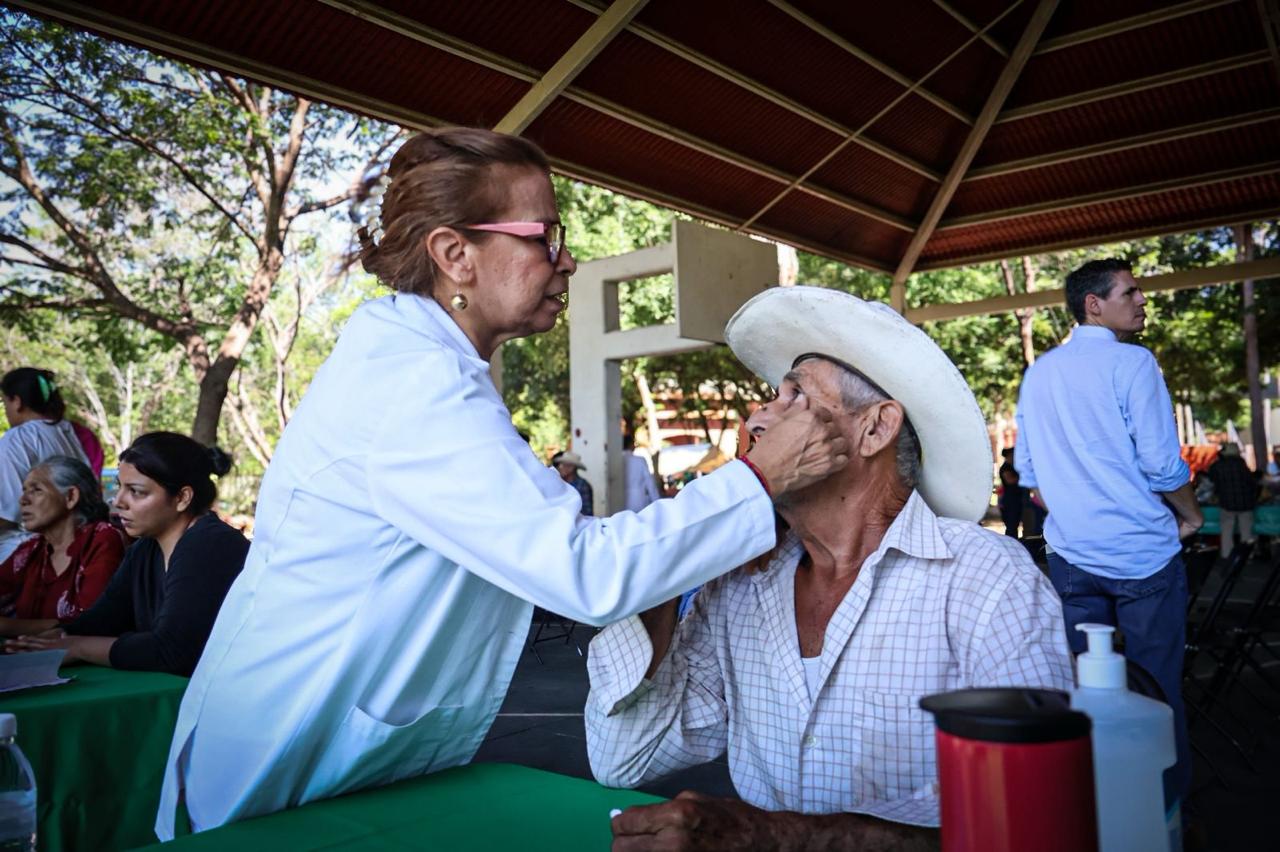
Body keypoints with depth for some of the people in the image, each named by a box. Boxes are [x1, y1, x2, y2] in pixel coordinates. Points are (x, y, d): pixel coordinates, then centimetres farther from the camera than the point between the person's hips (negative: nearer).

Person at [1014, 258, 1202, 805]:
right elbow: (1162, 463, -12)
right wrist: (1190, 513, 6)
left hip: (1070, 553, 6)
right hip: (1141, 553, -5)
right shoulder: (1132, 362, -9)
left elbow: (1027, 471, 14)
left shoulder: (1039, 372, 9)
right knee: (1155, 688, 5)